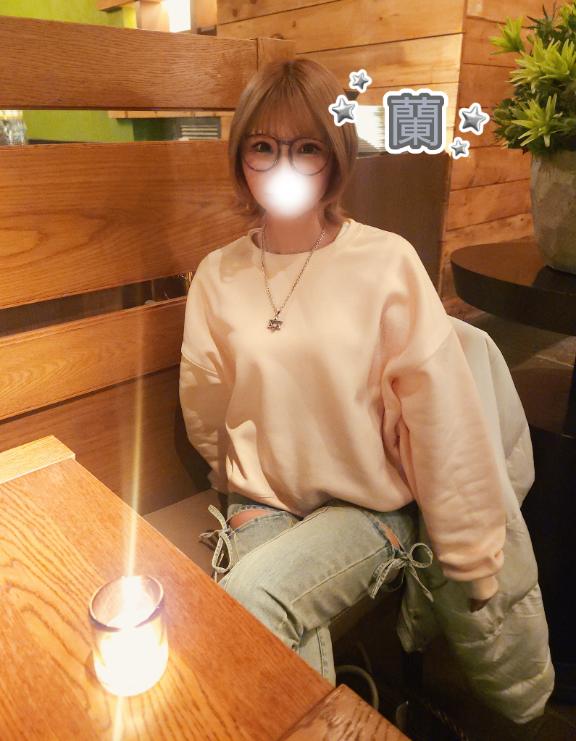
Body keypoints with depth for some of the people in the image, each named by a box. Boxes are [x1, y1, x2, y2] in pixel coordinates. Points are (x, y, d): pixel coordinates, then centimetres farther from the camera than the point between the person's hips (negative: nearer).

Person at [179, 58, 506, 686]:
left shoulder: (388, 262, -13)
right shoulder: (218, 276, -3)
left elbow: (445, 428, -12)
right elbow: (206, 417, 8)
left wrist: (473, 568, -7)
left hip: (370, 506, -2)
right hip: (262, 502, 3)